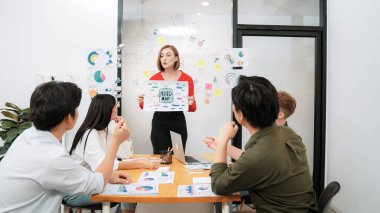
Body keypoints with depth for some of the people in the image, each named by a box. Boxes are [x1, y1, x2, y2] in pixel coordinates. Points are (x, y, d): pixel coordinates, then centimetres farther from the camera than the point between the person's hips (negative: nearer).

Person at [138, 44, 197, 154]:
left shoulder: (187, 79, -2)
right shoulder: (154, 78, 0)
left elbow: (193, 108, 1)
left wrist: (190, 104, -20)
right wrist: (142, 102, -16)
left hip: (178, 122, 0)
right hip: (159, 122, 0)